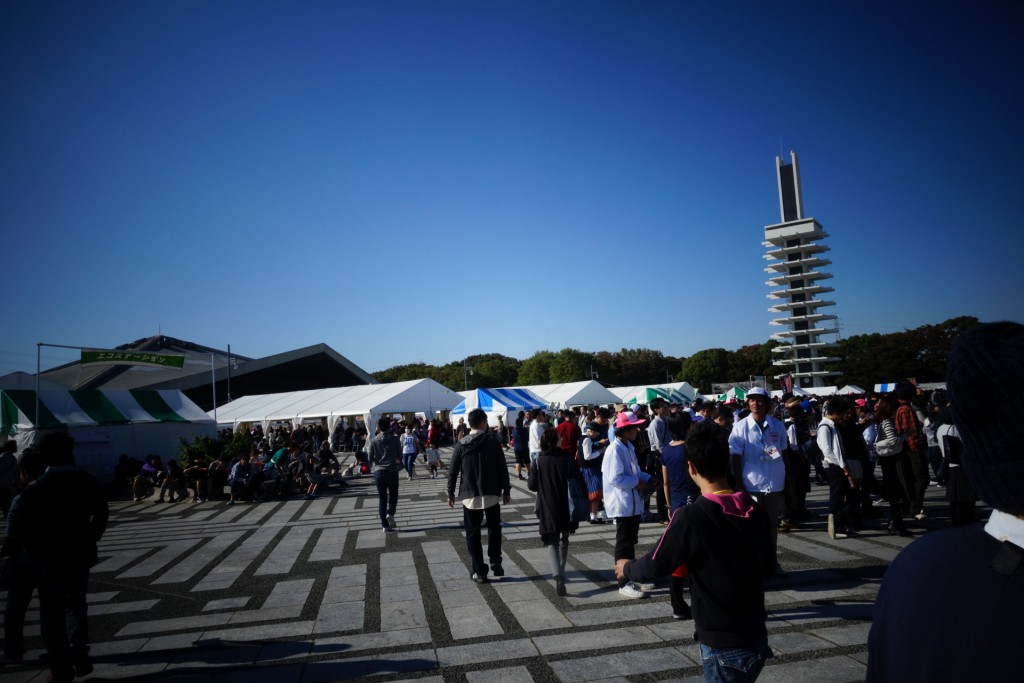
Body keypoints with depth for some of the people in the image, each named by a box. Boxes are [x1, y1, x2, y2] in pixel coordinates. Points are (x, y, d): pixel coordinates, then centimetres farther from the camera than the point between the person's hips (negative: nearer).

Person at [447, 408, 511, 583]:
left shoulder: (461, 444, -1)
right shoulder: (492, 441, -4)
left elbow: (453, 470, 0)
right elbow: (502, 468, -5)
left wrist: (451, 493, 10)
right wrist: (506, 490, 4)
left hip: (470, 496, 0)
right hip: (492, 494, 0)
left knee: (473, 533, 8)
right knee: (494, 527, 20)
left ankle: (479, 571, 8)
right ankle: (495, 562, 13)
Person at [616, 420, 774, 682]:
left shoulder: (689, 518, -23)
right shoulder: (757, 512, -4)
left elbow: (653, 567, -11)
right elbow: (768, 568, 11)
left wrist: (627, 568, 9)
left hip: (723, 646, -6)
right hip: (757, 638, 6)